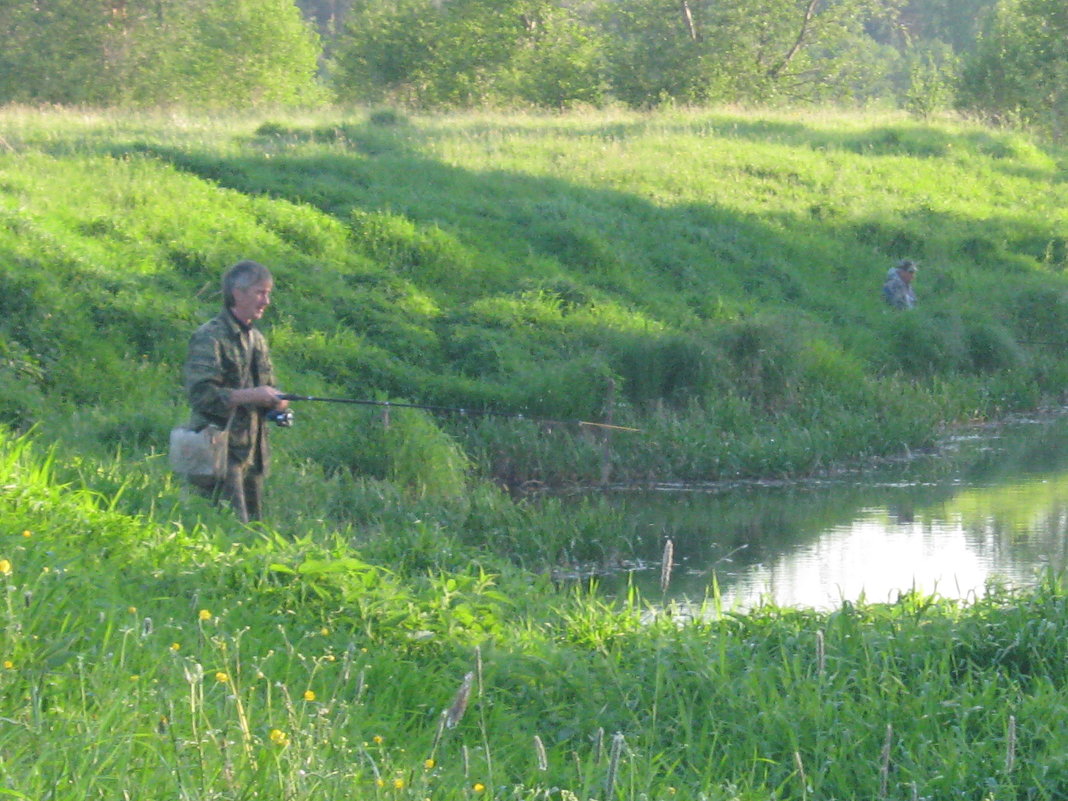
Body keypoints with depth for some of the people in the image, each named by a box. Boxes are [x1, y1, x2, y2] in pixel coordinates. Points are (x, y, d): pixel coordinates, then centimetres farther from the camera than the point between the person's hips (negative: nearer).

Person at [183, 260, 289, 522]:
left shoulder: (256, 339, 18)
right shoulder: (210, 338, -10)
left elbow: (267, 389, 27)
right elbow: (200, 393, -19)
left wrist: (276, 400, 3)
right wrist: (251, 395, -21)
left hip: (252, 451, 9)